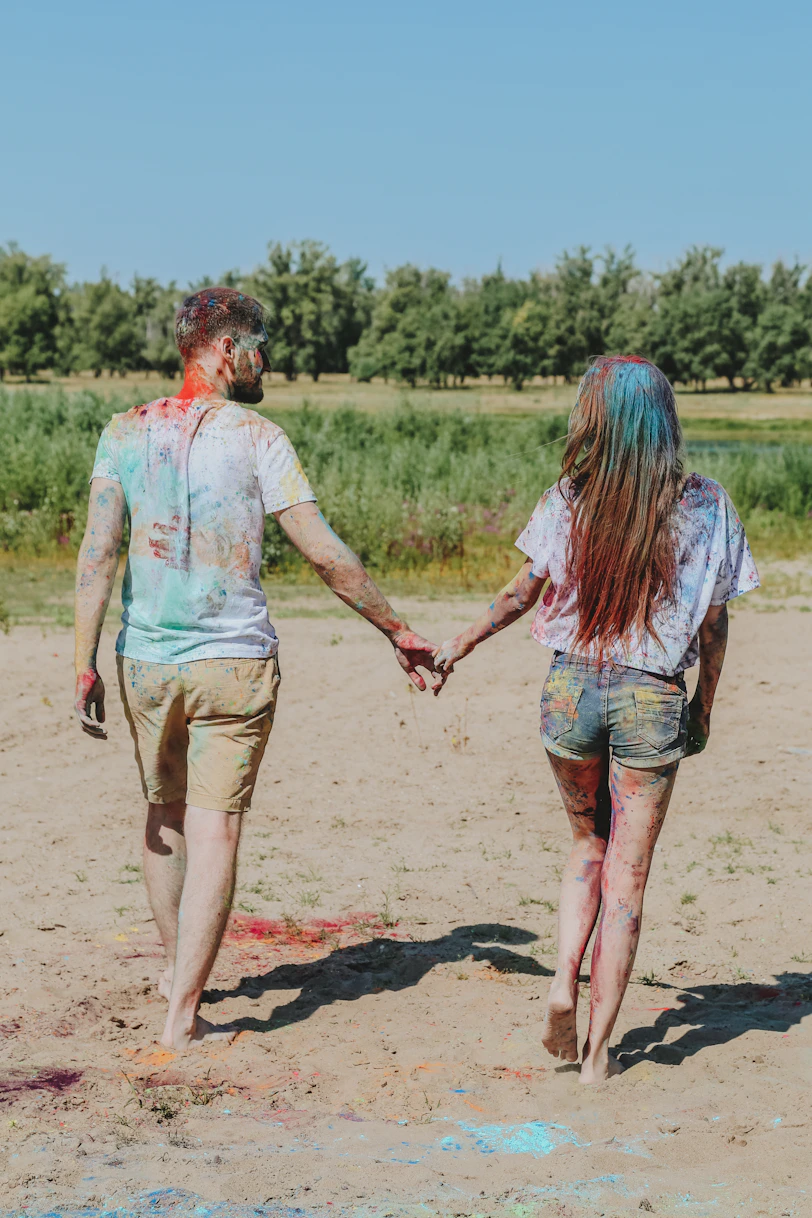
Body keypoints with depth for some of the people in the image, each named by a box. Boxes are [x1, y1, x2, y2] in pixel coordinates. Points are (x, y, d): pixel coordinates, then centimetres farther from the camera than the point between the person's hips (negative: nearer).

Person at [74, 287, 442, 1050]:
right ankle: (183, 1014, 2)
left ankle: (176, 966, 39)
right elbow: (325, 555, -9)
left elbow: (97, 553, -4)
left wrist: (84, 664, -2)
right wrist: (397, 631, 1)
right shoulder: (255, 436, -6)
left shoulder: (125, 432, 3)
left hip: (146, 662, 4)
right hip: (234, 663, -4)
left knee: (164, 815, 21)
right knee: (214, 829, 1)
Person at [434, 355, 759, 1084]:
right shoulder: (704, 506, -5)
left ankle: (564, 984, 7)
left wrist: (459, 646, 18)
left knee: (588, 846, 24)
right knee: (626, 875, 8)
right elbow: (715, 625, -1)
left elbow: (521, 594, 2)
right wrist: (703, 709, 12)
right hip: (651, 699, -1)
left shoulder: (568, 500, -5)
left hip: (571, 688, 1)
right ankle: (599, 1051, 12)